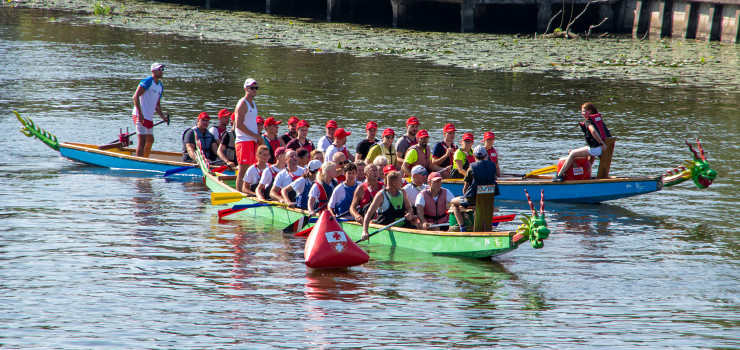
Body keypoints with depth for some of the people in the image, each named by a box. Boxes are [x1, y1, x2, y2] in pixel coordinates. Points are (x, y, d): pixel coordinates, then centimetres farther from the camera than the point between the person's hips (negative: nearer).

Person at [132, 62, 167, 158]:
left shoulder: (161, 86, 15)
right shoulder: (147, 82, -11)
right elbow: (135, 97, -19)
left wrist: (162, 117, 6)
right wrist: (140, 114, -25)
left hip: (149, 117, 9)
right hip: (140, 116, -9)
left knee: (150, 140, 18)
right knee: (143, 140, -14)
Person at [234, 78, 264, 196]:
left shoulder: (254, 104, 19)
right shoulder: (242, 104, -8)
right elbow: (239, 125, -16)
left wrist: (258, 137, 9)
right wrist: (255, 135, -14)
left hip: (253, 142, 9)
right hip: (244, 141, -9)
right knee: (243, 169, -10)